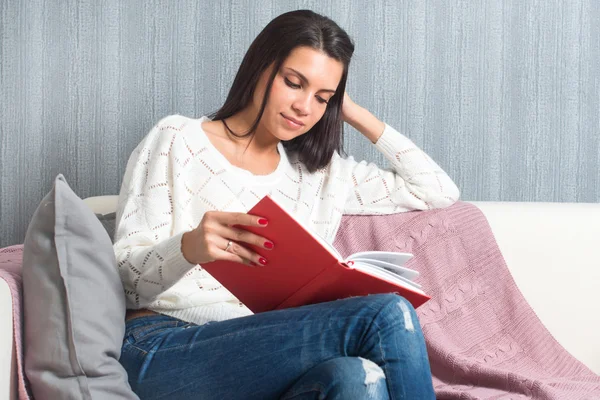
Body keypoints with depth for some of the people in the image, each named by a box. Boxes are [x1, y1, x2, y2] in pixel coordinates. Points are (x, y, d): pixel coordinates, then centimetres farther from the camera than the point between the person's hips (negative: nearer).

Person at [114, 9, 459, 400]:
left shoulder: (323, 171, 20)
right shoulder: (178, 139, 6)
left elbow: (439, 192, 21)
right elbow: (126, 276, -1)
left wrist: (358, 115, 19)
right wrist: (188, 249, -25)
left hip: (266, 355, 4)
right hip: (165, 352, -4)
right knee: (387, 316, -27)